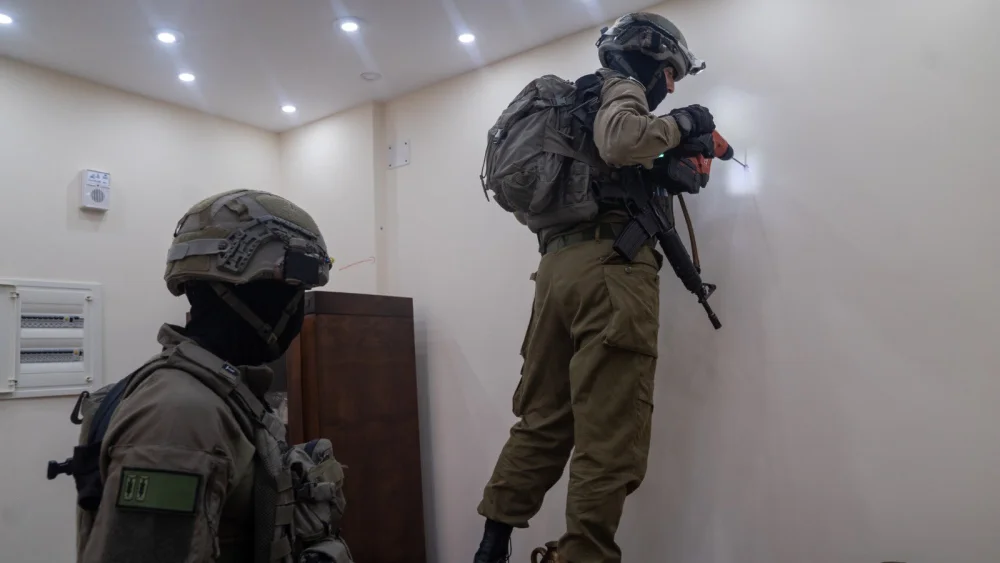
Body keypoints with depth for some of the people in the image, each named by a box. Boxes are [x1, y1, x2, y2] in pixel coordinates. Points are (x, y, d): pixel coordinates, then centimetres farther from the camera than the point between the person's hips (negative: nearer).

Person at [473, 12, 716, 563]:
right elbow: (619, 140, -19)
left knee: (542, 421, 11)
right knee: (609, 438, -8)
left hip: (557, 267, 9)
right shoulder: (619, 87, 6)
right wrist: (679, 124, 1)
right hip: (609, 267, -9)